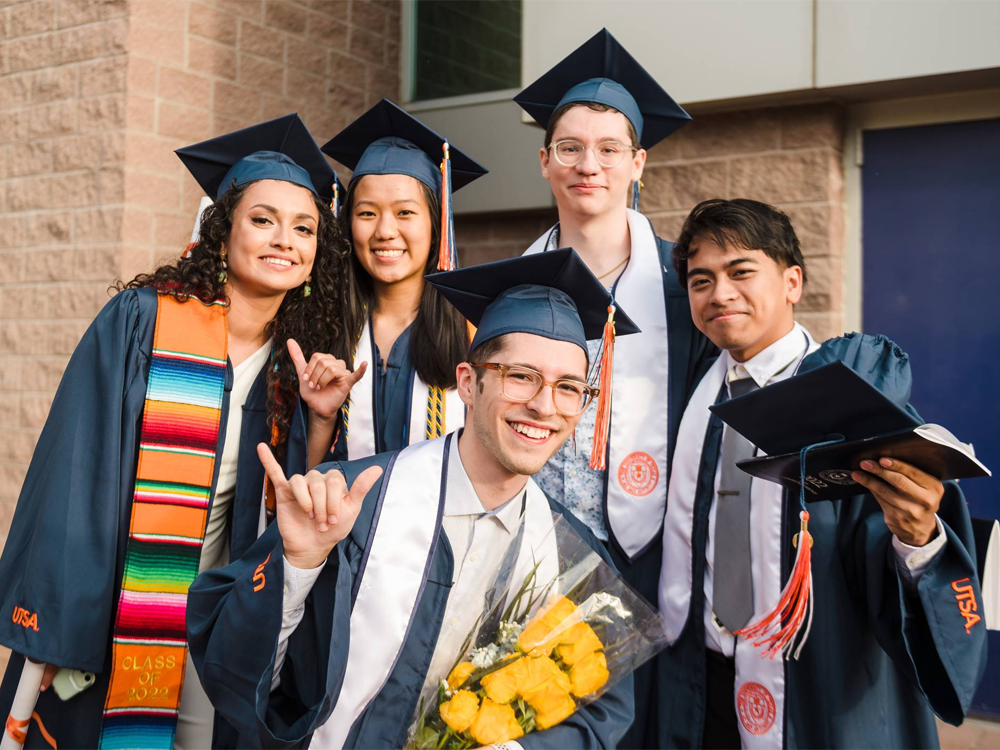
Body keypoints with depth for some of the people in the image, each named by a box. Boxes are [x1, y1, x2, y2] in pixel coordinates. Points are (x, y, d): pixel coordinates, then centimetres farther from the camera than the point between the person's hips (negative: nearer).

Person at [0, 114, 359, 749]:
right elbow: (77, 470, -13)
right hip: (111, 621, -4)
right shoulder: (141, 319, -11)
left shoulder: (295, 358, 2)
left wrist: (320, 419, -10)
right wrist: (53, 628, -14)